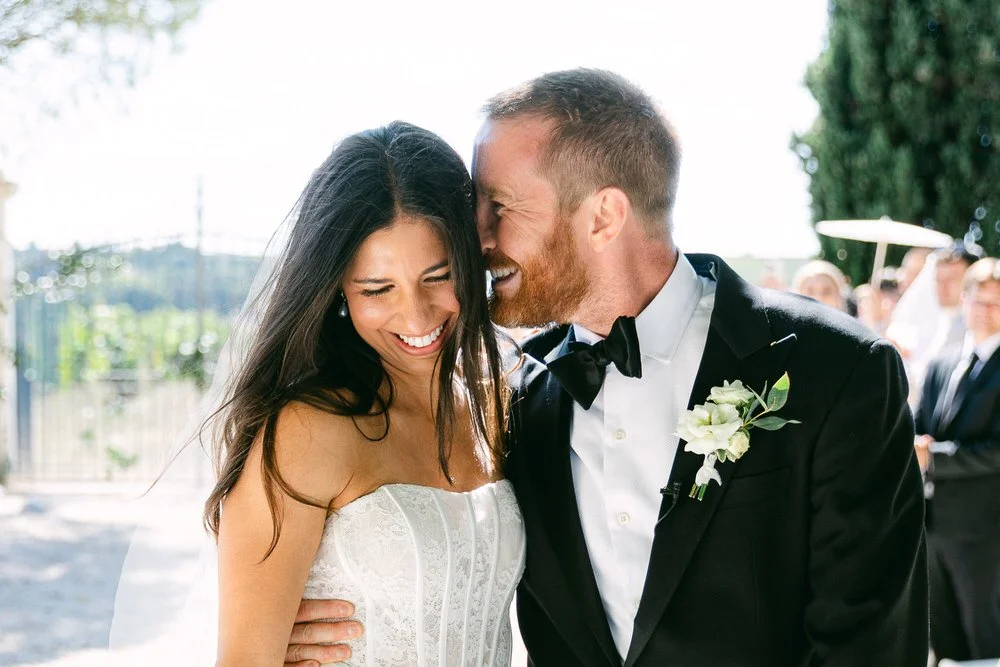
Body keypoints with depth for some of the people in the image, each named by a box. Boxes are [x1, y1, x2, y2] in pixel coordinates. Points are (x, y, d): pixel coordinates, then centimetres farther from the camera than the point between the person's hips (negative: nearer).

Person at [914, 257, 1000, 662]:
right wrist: (914, 447, -10)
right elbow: (919, 429, 12)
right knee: (944, 638, 17)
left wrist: (933, 457, -18)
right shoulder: (941, 365, 12)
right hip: (935, 521, 7)